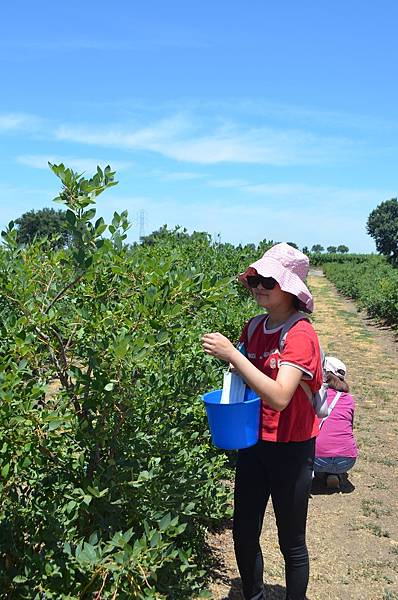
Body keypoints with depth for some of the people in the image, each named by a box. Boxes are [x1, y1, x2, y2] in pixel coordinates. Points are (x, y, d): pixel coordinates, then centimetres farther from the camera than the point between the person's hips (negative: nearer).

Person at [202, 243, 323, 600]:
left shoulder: (301, 335, -19)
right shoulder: (254, 328, 1)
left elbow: (279, 397, -32)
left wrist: (232, 354, -34)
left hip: (291, 450, -6)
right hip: (254, 444, 6)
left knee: (291, 542, 11)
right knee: (244, 534, 16)